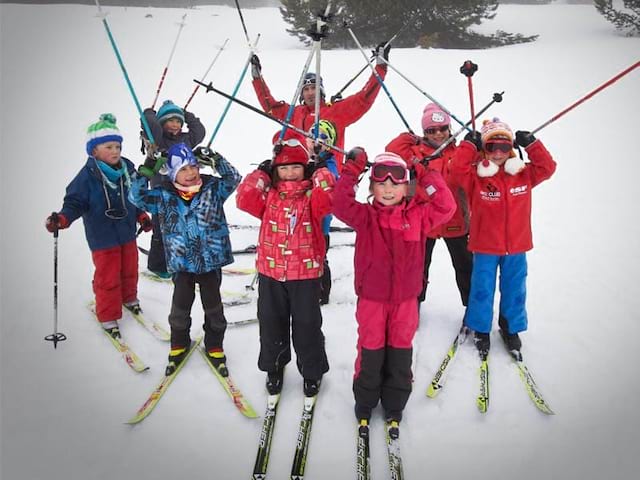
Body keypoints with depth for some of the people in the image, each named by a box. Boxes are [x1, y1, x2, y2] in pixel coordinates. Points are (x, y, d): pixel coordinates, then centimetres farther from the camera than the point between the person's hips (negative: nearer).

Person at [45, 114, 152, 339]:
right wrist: (62, 219, -32)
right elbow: (75, 202, -15)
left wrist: (142, 217, 9)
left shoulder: (127, 168, -2)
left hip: (127, 233, 5)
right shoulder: (88, 176, -19)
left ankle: (129, 297, 48)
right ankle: (108, 316, 20)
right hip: (103, 238, -5)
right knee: (108, 277, 3)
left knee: (129, 269, 21)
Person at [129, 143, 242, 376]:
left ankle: (214, 347, 33)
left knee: (213, 308, 13)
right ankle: (179, 344, 36)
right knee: (180, 308, 10)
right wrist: (144, 172, -20)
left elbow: (233, 179, -11)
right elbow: (137, 197, -10)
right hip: (182, 263, 0)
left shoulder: (212, 188, -4)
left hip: (211, 260, 0)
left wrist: (217, 160, -22)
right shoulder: (164, 195, -5)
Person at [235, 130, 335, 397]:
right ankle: (274, 367, 38)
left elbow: (329, 197, -25)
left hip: (306, 273, -2)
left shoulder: (312, 196, -3)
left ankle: (312, 371, 30)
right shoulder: (268, 195, 2)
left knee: (307, 325, 9)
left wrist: (320, 172, -13)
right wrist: (261, 174, -9)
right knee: (271, 323, 15)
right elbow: (244, 199, -14)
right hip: (270, 272, 2)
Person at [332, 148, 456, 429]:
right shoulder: (365, 217, -6)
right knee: (370, 351, 11)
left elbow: (446, 207, -11)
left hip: (405, 298, 2)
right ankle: (365, 401, 31)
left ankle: (394, 405, 32)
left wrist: (426, 176, -11)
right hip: (371, 298, -1)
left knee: (400, 351, 13)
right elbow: (341, 205, -21)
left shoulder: (417, 216, -1)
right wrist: (352, 170, -20)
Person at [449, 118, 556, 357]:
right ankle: (480, 329, 28)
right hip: (485, 246, -3)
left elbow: (547, 167, -6)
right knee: (482, 289, 9)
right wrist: (469, 144, -23)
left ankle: (511, 328, 35)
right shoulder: (476, 177, -10)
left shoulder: (523, 175, 1)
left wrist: (531, 144, -12)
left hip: (516, 246, 3)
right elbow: (457, 168, -23)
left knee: (514, 290, 16)